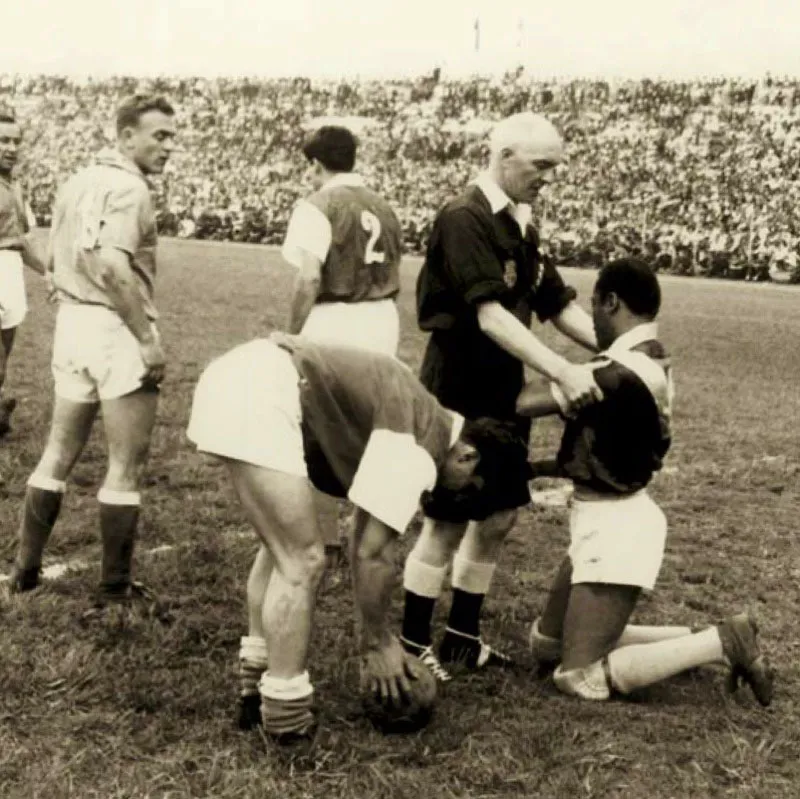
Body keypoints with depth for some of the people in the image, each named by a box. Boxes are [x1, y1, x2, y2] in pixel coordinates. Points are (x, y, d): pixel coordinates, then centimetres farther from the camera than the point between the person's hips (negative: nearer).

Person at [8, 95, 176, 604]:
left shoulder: (79, 181, 14)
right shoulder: (128, 188, -15)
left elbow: (65, 260, 16)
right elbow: (113, 269, -26)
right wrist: (150, 339, -22)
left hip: (73, 321, 9)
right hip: (116, 329, -9)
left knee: (60, 453, 19)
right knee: (127, 463, 3)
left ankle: (27, 568, 27)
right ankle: (115, 588, 10)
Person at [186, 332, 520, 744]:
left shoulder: (416, 427, 19)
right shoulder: (418, 449, -10)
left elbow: (367, 548, 24)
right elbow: (372, 555, -7)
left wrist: (378, 639, 27)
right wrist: (377, 644, 6)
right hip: (258, 395, -11)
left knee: (283, 548, 22)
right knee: (301, 562, -5)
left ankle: (256, 692, 29)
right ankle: (287, 722, 3)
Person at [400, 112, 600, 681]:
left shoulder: (521, 224, 11)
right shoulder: (465, 219, -17)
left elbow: (559, 305, 12)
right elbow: (489, 314, -27)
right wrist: (561, 370, -33)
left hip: (503, 390, 9)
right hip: (458, 389, -9)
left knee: (500, 515, 13)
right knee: (448, 519, -1)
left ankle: (463, 637, 27)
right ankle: (413, 645, 14)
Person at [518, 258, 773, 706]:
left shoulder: (619, 374, -25)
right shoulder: (652, 363, 7)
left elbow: (525, 403, -26)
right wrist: (538, 467, 11)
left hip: (615, 527, -10)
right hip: (609, 521, 10)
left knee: (580, 677, -6)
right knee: (547, 643, 19)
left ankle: (722, 642, -3)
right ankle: (693, 638, 17)